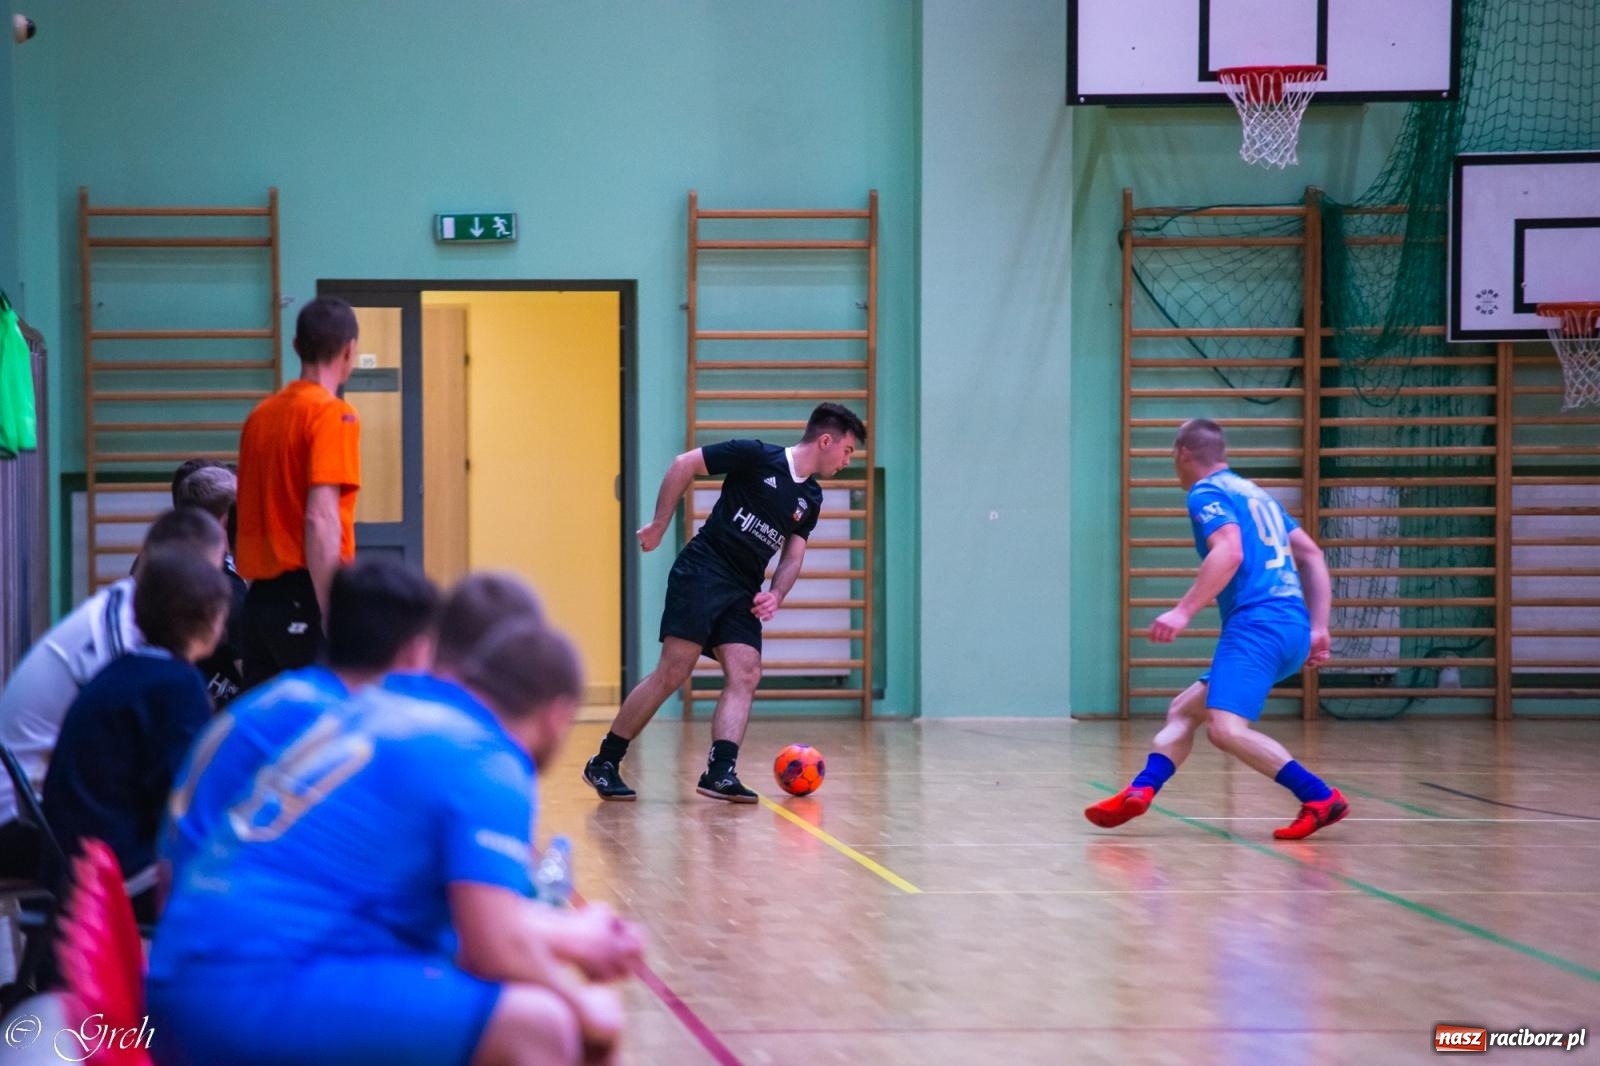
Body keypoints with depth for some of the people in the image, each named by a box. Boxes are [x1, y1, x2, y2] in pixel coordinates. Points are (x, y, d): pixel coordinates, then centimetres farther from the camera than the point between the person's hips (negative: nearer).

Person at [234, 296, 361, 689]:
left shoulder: (261, 413, 13)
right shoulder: (334, 415, -9)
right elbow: (321, 519, -18)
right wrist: (330, 619, -20)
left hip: (260, 597, 7)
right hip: (305, 597, -7)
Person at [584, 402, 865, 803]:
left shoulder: (811, 498, 12)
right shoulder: (757, 456, -9)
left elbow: (793, 556, 17)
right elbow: (685, 464, -7)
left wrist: (776, 595, -3)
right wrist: (660, 524, -6)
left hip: (743, 592, 7)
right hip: (701, 574, -7)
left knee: (746, 676, -10)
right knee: (674, 671, -12)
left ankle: (720, 772, -17)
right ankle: (604, 762, -3)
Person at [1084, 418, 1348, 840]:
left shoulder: (1207, 493, 0)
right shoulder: (1255, 493, 26)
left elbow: (1230, 552, -19)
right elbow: (1312, 555, 24)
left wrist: (1184, 611, -21)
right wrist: (1318, 628, 22)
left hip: (1257, 624, -10)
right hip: (1292, 626, 10)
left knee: (1227, 729, -21)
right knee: (1184, 710, 14)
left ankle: (1321, 799, -23)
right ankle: (1138, 794, 0)